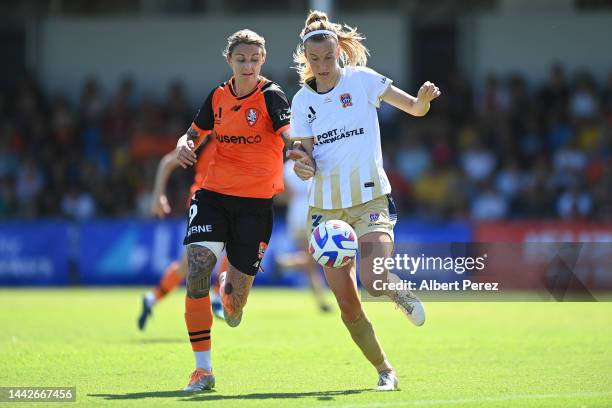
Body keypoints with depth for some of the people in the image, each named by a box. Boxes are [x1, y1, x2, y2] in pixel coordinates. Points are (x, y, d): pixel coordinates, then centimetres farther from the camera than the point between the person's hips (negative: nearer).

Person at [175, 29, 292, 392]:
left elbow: (290, 136, -24)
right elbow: (194, 134, 20)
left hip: (256, 202, -3)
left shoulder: (271, 96, -7)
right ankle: (203, 370, -12)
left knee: (235, 302, 2)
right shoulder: (218, 97, 6)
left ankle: (231, 284, 45)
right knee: (197, 272, -19)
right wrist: (184, 146, -5)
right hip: (214, 195, 3)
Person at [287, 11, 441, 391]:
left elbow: (415, 108, 0)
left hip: (370, 199, -3)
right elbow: (309, 157, 4)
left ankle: (400, 291, 11)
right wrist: (304, 165, -20)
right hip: (326, 208, 3)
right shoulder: (302, 100, 5)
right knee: (348, 306, 0)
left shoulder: (362, 80, -4)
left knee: (374, 282, -25)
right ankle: (385, 371, 18)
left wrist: (424, 99, -23)